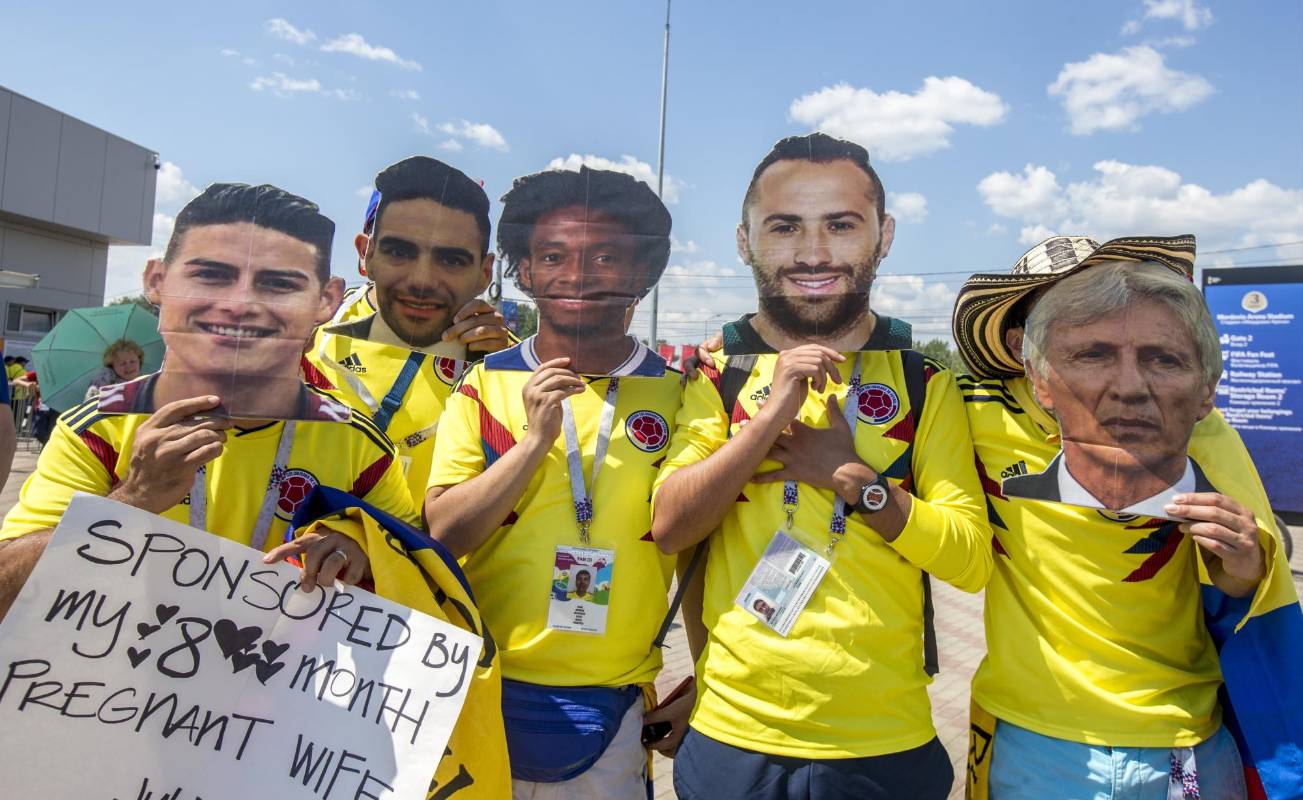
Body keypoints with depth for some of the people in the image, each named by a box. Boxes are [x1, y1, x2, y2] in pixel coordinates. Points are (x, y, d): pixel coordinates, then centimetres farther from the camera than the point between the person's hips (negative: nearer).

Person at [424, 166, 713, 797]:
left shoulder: (679, 394, -2)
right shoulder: (484, 385, -1)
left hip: (617, 711, 0)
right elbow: (441, 534, -7)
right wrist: (535, 439, -19)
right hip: (487, 694, 1)